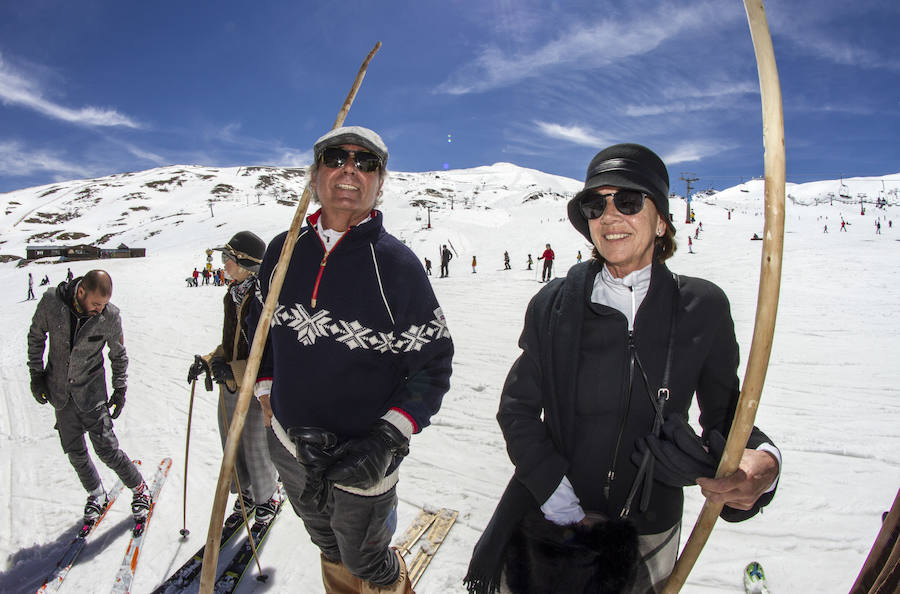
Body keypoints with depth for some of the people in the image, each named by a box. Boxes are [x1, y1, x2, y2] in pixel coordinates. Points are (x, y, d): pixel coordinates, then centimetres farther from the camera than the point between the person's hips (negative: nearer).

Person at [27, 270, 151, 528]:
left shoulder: (111, 316, -18)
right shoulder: (51, 301, -16)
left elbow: (118, 355, -2)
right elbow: (36, 335, 2)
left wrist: (120, 390, -1)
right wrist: (36, 373, 2)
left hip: (91, 391, -2)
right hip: (59, 391, 3)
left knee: (106, 449, -5)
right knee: (75, 451, 10)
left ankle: (139, 489, 16)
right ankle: (96, 495, 32)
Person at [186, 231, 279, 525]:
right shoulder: (233, 294, 5)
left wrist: (235, 370, -27)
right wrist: (208, 361, 4)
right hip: (229, 384, 8)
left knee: (257, 448, 8)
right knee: (232, 444, 18)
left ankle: (268, 497, 33)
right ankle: (246, 491, 41)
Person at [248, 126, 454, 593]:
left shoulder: (396, 264, -17)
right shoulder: (283, 252, -3)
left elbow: (433, 364, -14)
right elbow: (262, 326, 13)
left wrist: (387, 440, -23)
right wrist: (265, 392, 7)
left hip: (362, 460, -4)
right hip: (289, 446, 5)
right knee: (329, 549, 28)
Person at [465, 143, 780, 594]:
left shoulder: (703, 308, -8)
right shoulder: (554, 304, -9)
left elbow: (725, 412, 1)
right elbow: (518, 408, -7)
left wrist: (763, 461, -21)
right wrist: (563, 504, -15)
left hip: (648, 536, 1)